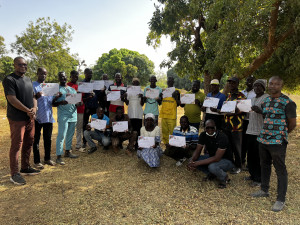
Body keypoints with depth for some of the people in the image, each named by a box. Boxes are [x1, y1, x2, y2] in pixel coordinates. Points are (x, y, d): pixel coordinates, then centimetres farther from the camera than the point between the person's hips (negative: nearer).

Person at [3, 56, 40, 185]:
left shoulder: (28, 80, 16)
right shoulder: (9, 79, -8)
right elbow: (12, 99, -17)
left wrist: (34, 108, -4)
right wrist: (27, 110, -17)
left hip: (30, 118, 8)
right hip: (17, 119, -8)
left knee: (28, 143, 14)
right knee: (17, 145, -4)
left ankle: (25, 168, 28)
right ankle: (14, 174, 7)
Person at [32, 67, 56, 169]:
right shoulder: (32, 85, -1)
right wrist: (36, 96, -27)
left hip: (48, 116, 5)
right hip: (37, 117, -5)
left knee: (48, 139, 12)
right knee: (36, 139, 4)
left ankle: (47, 158, 25)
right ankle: (36, 161, 13)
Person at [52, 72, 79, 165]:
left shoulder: (72, 89, 18)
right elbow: (53, 103, -3)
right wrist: (61, 102, -22)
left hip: (73, 114, 6)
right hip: (63, 115, -6)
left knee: (70, 134, 12)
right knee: (61, 136, -7)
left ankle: (68, 151, 26)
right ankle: (58, 156, -3)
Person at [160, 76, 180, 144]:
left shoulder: (176, 91, 2)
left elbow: (178, 104, 2)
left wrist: (175, 97, -13)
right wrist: (160, 97, 0)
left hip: (172, 115, -4)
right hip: (164, 114, 4)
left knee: (172, 132, -5)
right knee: (164, 132, 8)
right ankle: (165, 144, 18)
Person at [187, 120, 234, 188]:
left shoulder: (222, 137, -29)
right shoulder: (203, 135, -11)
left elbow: (216, 158, -33)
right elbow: (197, 151, -8)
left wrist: (198, 163, -37)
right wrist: (191, 161, -30)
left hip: (226, 160, -6)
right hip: (212, 157, 6)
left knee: (212, 166, -37)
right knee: (194, 160, -12)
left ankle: (224, 177, -3)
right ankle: (211, 174, 8)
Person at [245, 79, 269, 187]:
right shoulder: (252, 99, 19)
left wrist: (260, 110, -30)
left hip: (260, 131, -8)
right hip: (250, 130, 8)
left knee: (259, 157, -1)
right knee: (250, 155, 14)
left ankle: (259, 179, 11)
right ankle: (253, 175, 28)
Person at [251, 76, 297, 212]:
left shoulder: (287, 102, -10)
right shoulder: (265, 101, 10)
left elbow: (292, 123, -6)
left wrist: (281, 135, 5)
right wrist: (266, 133, 11)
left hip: (277, 142, -7)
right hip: (263, 139, 7)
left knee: (280, 170, 3)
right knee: (264, 166, 19)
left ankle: (281, 200, 15)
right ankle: (264, 190, 36)